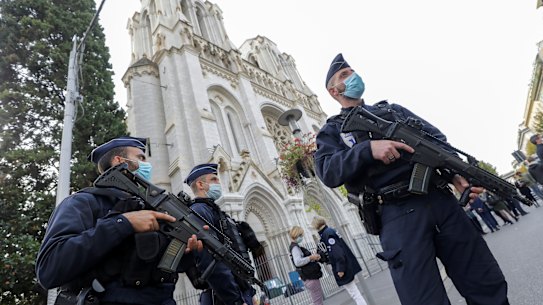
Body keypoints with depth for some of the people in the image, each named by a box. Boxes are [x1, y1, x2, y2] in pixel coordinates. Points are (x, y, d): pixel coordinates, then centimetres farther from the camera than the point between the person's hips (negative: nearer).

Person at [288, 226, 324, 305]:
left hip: (311, 276, 10)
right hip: (310, 278, -10)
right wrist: (311, 257, -24)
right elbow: (297, 262, -31)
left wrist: (314, 257, 7)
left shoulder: (297, 246, 15)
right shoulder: (295, 247, -17)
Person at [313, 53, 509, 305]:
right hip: (396, 215, -4)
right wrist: (368, 149, -21)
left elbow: (436, 137, 16)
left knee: (488, 285, 10)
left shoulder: (392, 108, 25)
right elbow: (328, 172, -7)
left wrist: (456, 172, -2)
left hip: (439, 198, 5)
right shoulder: (332, 129, 12)